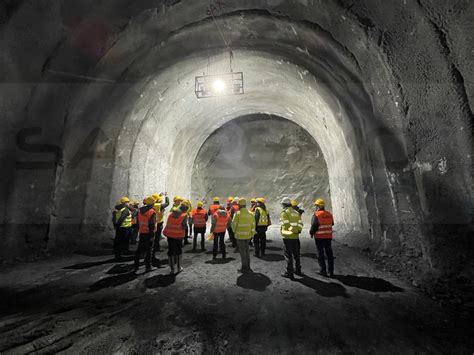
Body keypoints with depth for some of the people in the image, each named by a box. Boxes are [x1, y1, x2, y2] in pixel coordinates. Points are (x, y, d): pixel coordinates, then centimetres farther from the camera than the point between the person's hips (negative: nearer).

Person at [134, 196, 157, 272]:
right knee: (148, 250, 5)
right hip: (148, 233, -6)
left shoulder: (140, 210, 2)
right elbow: (151, 225, -20)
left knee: (139, 249, 17)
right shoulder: (152, 212, -18)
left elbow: (138, 221, 9)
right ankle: (148, 267, 11)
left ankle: (136, 266, 24)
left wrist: (138, 230, 19)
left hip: (141, 233, 6)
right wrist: (152, 235, -13)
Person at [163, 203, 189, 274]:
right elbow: (184, 226, -15)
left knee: (170, 251, 11)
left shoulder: (170, 214, 3)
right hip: (178, 236, -3)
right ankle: (179, 268, 23)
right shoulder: (184, 215, -12)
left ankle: (172, 269, 15)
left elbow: (168, 224, 8)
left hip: (169, 235, 3)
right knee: (179, 251, 17)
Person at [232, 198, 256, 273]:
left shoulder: (238, 214, -14)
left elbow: (234, 224, -11)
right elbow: (253, 225, 4)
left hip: (240, 236, -5)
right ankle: (248, 267, 25)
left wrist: (235, 232, 8)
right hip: (248, 235, 5)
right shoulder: (250, 214, 1)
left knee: (242, 251, 5)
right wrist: (251, 234, 13)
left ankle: (244, 268, 11)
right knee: (247, 250, 17)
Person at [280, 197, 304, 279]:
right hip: (296, 236, 7)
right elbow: (300, 224, 4)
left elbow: (285, 224, -19)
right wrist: (297, 231, 8)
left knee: (288, 255, 2)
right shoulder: (296, 212, 10)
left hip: (288, 237, -7)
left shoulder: (284, 212, -10)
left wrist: (283, 233, -8)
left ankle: (289, 273, 8)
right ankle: (298, 270, 32)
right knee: (296, 254, 19)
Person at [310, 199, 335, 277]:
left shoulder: (316, 215, -15)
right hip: (328, 236, 5)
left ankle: (323, 271, 12)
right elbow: (332, 224, 14)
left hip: (319, 237, -5)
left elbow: (314, 226, -18)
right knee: (329, 254, 12)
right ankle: (331, 272, 18)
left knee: (320, 253, 7)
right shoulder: (329, 214, 4)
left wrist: (311, 233, -2)